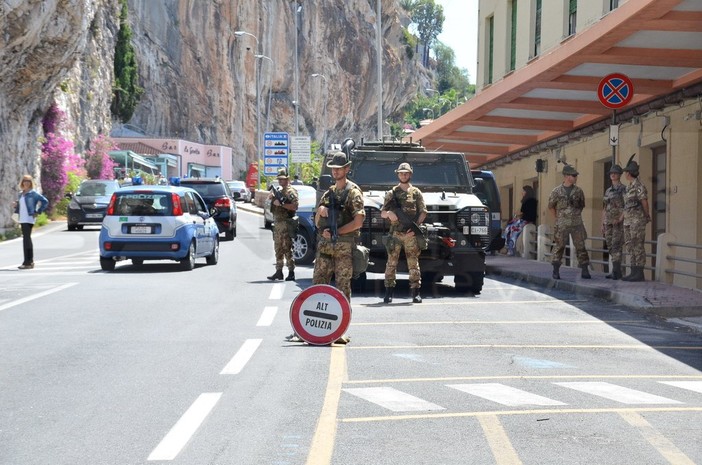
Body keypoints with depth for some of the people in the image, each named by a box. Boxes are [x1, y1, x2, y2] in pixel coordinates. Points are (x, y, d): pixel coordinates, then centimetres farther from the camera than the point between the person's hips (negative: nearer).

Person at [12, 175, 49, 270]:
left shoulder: (33, 193, -4)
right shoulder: (20, 194, 16)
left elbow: (45, 201, -7)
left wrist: (38, 212, -8)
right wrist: (16, 206, 2)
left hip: (29, 219, -8)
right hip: (22, 219, 8)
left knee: (26, 239, -13)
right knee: (27, 239, 11)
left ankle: (27, 262, -13)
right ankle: (30, 261, 16)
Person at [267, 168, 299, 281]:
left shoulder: (291, 192, -6)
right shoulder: (278, 191, 20)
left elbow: (295, 207, -17)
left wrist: (281, 204, -21)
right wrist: (271, 197, 1)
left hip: (286, 224, -9)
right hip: (277, 224, 9)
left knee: (287, 249, -9)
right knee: (278, 249, 11)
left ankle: (291, 272, -8)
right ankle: (279, 271, 16)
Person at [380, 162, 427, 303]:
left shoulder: (416, 192, 8)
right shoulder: (391, 193, 10)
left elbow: (423, 212, 5)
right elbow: (382, 213, 9)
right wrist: (389, 213, -15)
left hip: (411, 234, -1)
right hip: (395, 233, 1)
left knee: (413, 263, 0)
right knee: (391, 263, -1)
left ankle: (416, 293, 2)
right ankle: (389, 293, 2)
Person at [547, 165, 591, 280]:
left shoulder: (578, 191, 4)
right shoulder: (556, 192, -2)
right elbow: (551, 207, 9)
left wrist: (576, 216, 13)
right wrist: (558, 218, 8)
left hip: (577, 224, 2)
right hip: (562, 225, -2)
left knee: (581, 247, 0)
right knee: (560, 247, 2)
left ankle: (584, 270, 3)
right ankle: (556, 271, 10)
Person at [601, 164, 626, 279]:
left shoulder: (624, 189, -5)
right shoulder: (608, 191, 17)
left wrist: (620, 218, -23)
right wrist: (603, 224, 13)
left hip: (619, 221, -7)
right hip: (608, 222, 7)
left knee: (616, 246, -14)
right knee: (611, 247, 6)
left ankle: (615, 271, -16)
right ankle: (617, 271, 12)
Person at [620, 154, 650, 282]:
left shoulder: (639, 185, -12)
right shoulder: (629, 187, 16)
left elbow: (644, 202, -9)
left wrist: (647, 216, 3)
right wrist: (621, 218, 15)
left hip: (637, 220, -9)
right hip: (628, 221, 9)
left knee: (638, 246, -8)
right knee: (630, 247, 9)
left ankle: (639, 274, -7)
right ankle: (634, 272, 13)